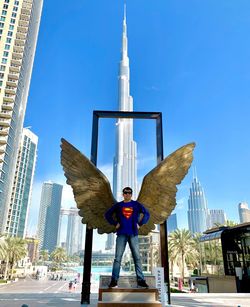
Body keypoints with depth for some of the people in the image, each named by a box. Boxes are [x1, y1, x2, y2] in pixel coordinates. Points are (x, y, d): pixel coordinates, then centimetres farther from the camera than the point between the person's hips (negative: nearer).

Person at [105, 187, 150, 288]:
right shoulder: (118, 205, 9)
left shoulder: (136, 204, 8)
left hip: (133, 234, 0)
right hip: (121, 234, 0)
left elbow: (147, 214, 10)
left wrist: (139, 224, 2)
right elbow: (107, 215, 13)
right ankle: (114, 280, 1)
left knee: (137, 258, 1)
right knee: (118, 258, -2)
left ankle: (141, 280, 6)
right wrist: (115, 224, 3)